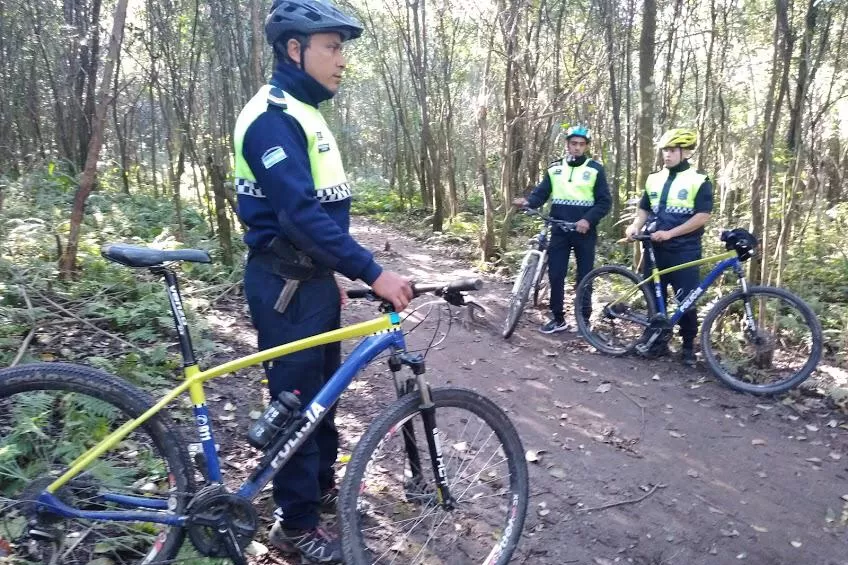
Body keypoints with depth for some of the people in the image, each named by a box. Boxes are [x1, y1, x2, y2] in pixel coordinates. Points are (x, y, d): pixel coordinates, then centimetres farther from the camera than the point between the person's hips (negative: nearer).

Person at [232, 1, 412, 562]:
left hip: (313, 279, 10)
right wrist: (372, 272, -30)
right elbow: (300, 213, -28)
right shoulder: (272, 116, -17)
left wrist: (333, 275, 20)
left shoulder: (305, 113, 14)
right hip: (285, 285, -10)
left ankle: (323, 485, 38)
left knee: (323, 391, 20)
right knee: (297, 401, 1)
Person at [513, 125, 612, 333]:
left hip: (584, 231, -2)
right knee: (555, 275, 2)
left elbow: (604, 202, -3)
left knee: (584, 277, 5)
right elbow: (541, 192, 4)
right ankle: (558, 318, 15)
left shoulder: (595, 169, -1)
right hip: (559, 231, 3)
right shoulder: (555, 168, 8)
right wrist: (528, 202, -18)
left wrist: (588, 220, -19)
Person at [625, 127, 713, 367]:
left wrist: (670, 233, -20)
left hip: (685, 251, -5)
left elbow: (702, 217, -12)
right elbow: (644, 209, 16)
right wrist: (635, 226, -6)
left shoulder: (699, 181, -4)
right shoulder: (654, 179, 11)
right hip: (655, 248, 5)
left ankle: (688, 345, 14)